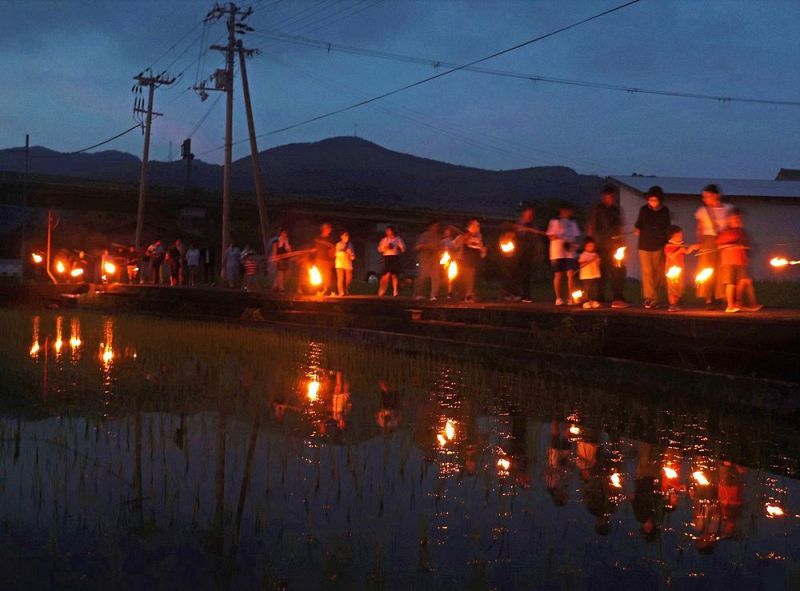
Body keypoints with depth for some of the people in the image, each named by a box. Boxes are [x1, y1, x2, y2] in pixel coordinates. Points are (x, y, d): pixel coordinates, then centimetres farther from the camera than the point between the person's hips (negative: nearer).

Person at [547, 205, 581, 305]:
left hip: (571, 253, 3)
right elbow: (551, 236, 1)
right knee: (558, 275, -1)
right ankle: (558, 298, 6)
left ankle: (571, 298, -7)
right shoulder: (554, 221, 5)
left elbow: (576, 236, 18)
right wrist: (561, 240, -14)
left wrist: (574, 243, -3)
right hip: (557, 252, -3)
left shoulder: (573, 222, 18)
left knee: (571, 275, -8)